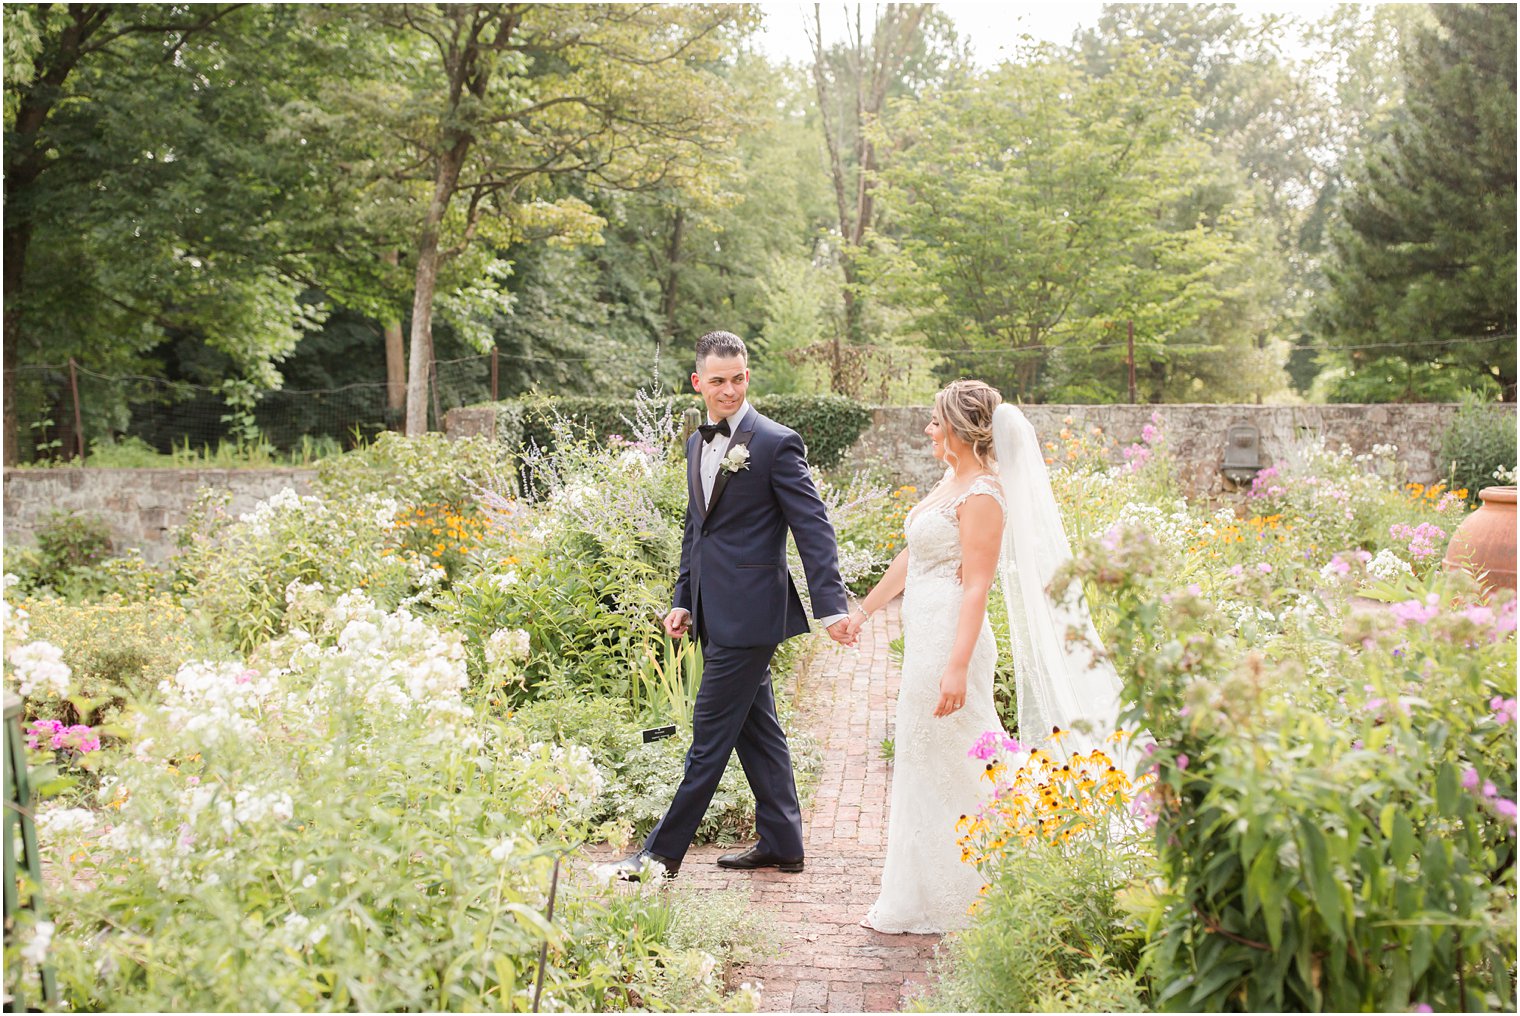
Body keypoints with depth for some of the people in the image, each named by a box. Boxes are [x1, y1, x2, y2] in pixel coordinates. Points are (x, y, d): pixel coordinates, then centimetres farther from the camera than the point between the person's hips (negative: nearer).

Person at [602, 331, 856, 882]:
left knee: (710, 734, -3)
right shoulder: (697, 444, 14)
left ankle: (663, 852, 5)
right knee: (756, 728, 15)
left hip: (748, 612, -8)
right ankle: (781, 843, 25)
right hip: (716, 611, 8)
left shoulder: (776, 443, -10)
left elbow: (813, 526, -13)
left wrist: (832, 607, -20)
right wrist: (683, 601, 17)